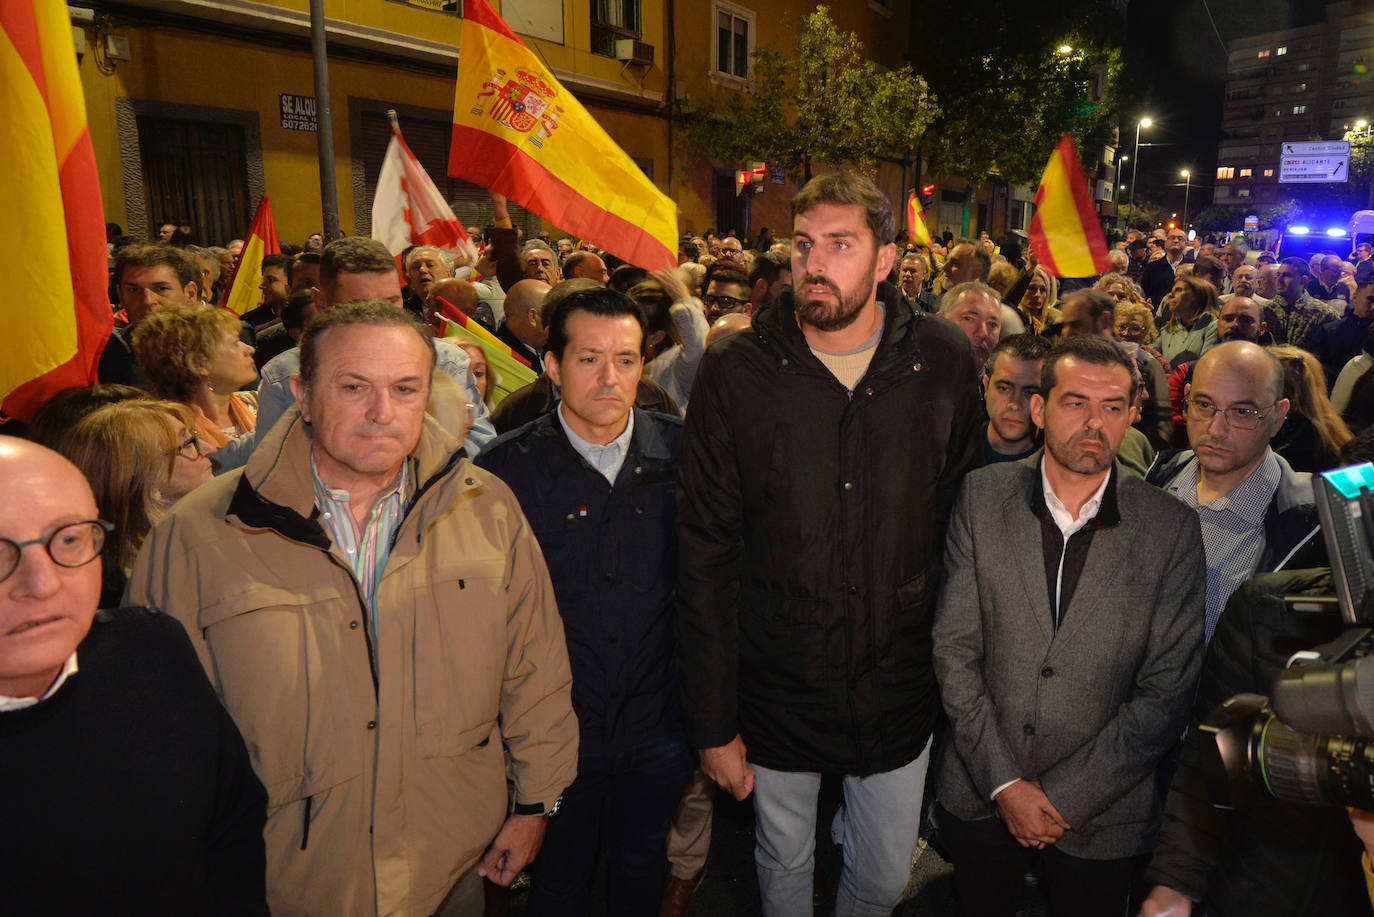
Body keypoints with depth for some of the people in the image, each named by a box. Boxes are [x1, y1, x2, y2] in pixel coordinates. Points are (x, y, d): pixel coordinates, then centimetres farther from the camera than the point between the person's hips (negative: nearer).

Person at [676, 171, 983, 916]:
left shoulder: (943, 362, -5)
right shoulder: (736, 373, -10)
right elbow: (705, 560, -9)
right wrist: (713, 723, -8)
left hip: (897, 688, 1)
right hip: (777, 692, -1)